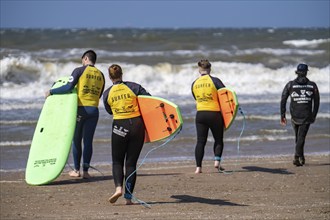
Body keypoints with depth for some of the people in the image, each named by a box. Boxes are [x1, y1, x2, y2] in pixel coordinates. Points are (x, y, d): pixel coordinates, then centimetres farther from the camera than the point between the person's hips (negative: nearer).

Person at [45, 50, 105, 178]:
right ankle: (85, 171, 3)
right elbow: (99, 95, 14)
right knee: (88, 141, 5)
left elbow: (69, 87, -14)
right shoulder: (101, 75, 10)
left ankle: (76, 170, 11)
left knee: (76, 140, 8)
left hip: (80, 109, -3)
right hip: (93, 110, 3)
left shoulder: (80, 71, -5)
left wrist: (51, 92, -4)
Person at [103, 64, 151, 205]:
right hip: (136, 125, 0)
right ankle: (128, 197, 2)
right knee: (131, 162, 6)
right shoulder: (133, 87, -2)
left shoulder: (107, 94, 2)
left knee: (117, 161, 13)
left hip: (119, 127, 0)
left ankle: (118, 187, -14)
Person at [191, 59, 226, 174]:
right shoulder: (214, 81, -7)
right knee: (218, 139, 13)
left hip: (200, 114, 3)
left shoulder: (194, 84, 5)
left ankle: (198, 167, -2)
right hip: (214, 114, -3)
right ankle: (217, 161, -5)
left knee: (200, 141, 4)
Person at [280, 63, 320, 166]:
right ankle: (296, 157, -19)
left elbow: (283, 100, -3)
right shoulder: (312, 85, 1)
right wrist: (314, 115, 16)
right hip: (306, 116, -1)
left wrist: (283, 115, 1)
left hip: (294, 116, 1)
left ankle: (301, 157, 30)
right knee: (301, 137, -2)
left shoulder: (290, 85, 0)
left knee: (298, 137, 20)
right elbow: (316, 102, 5)